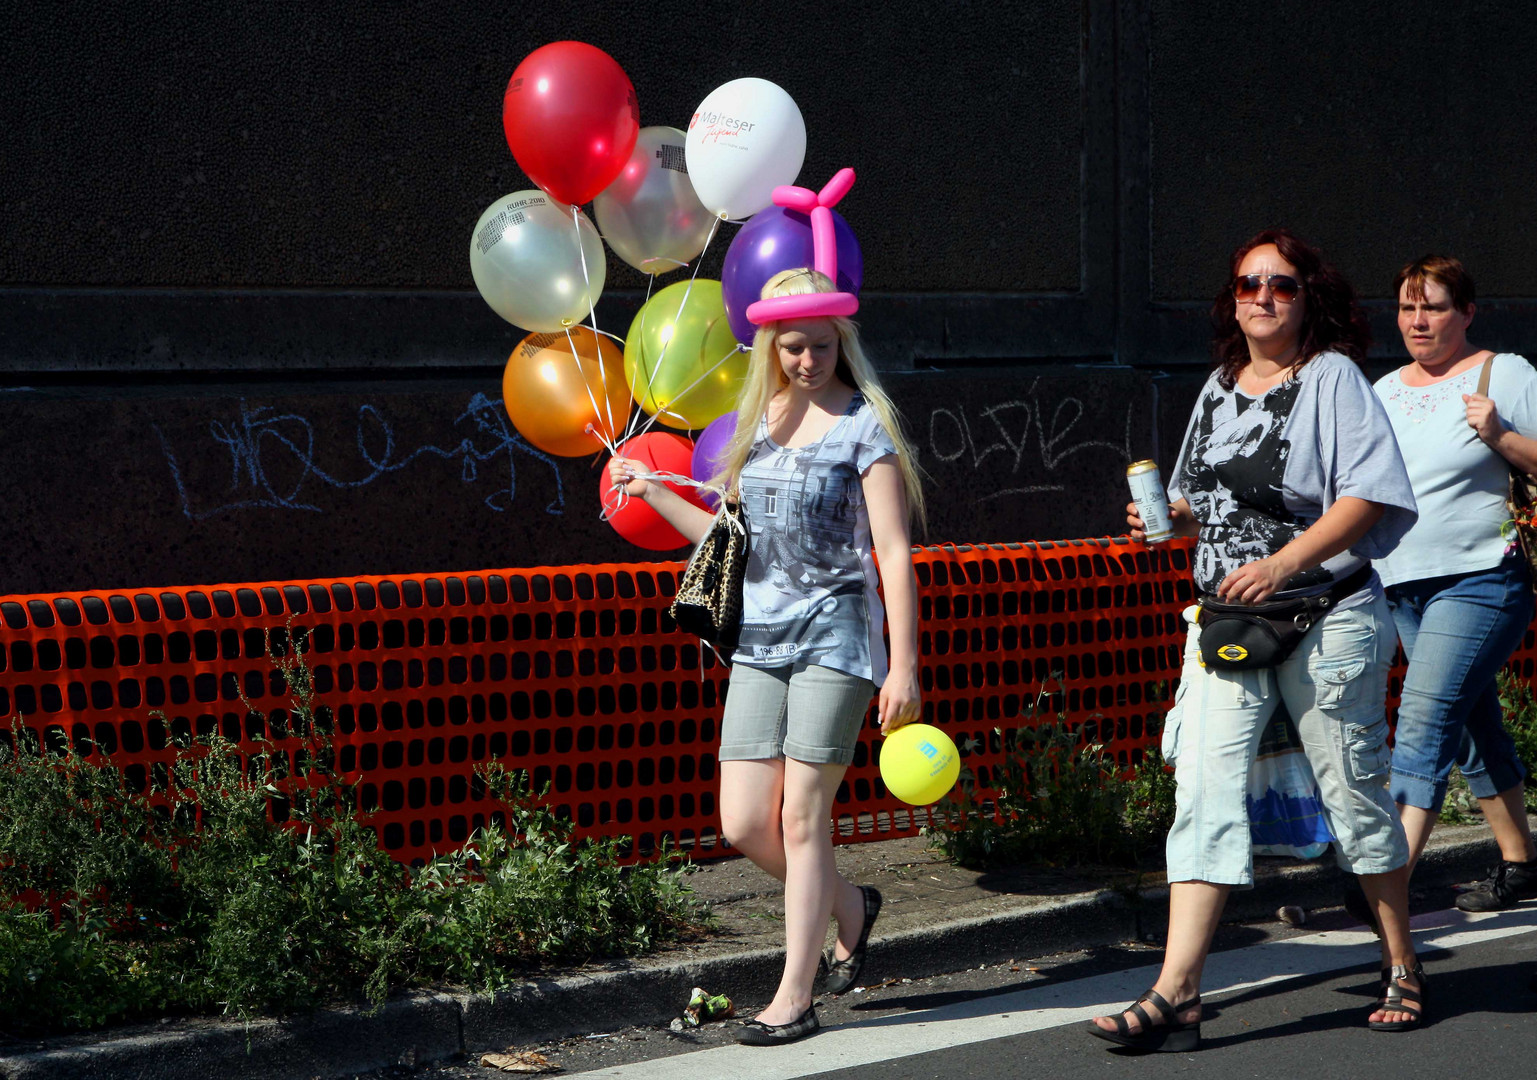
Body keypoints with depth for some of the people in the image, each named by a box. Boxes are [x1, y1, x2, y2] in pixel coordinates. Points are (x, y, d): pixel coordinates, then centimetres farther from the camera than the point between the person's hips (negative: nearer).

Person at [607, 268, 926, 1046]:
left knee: (801, 818, -4)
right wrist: (653, 495, 12)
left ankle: (795, 1000, 5)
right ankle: (850, 908, 28)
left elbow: (894, 552, -8)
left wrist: (904, 666, -12)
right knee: (745, 826, 1)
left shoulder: (863, 425, -5)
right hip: (759, 640, 6)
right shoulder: (757, 421, 13)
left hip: (833, 635, -6)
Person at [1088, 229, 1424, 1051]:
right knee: (1203, 789, -7)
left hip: (1325, 619, -5)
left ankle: (1403, 968, 25)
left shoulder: (1332, 378, -5)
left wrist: (1283, 563, -23)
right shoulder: (1221, 386, 14)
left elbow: (1372, 495, -15)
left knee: (1353, 789, 6)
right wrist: (1170, 516, 3)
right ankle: (1176, 993, -12)